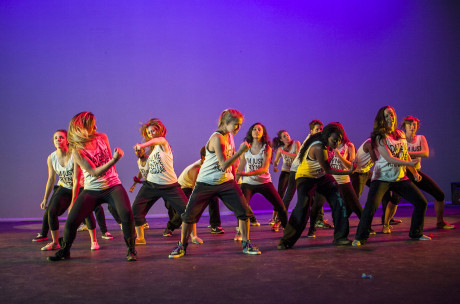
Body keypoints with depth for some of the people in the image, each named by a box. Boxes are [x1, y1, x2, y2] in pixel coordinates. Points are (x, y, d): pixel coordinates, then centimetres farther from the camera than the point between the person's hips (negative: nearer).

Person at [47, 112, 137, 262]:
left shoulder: (102, 137, 1)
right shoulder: (77, 151, -11)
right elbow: (95, 172, -20)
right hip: (91, 191, -1)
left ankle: (131, 250, -5)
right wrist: (115, 159, -28)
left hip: (112, 186, 1)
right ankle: (64, 251, 25)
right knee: (71, 222, -5)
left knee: (126, 214, -24)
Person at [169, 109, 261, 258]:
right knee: (189, 215, 0)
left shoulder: (229, 136, 6)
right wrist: (240, 151, -26)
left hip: (226, 182, 6)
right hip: (206, 183, -6)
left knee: (244, 211, -5)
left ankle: (246, 244, 11)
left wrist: (235, 178, 18)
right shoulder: (217, 138, -20)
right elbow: (223, 165, -27)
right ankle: (182, 246, 20)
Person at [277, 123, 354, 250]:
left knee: (339, 203, 0)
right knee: (302, 208, -21)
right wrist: (348, 172, -20)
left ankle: (340, 237, 10)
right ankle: (286, 241, -11)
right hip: (306, 178, -9)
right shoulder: (317, 148, -32)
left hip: (321, 176, 9)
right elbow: (327, 170, -23)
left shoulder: (322, 143, -7)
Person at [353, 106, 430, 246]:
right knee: (371, 206, -22)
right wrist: (409, 163, -23)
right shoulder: (379, 137, -10)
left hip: (400, 178, 6)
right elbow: (389, 158, -19)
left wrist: (414, 172, 19)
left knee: (421, 202, 7)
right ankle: (360, 237, -9)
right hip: (382, 178, -6)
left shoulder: (401, 134, 9)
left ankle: (415, 233, 25)